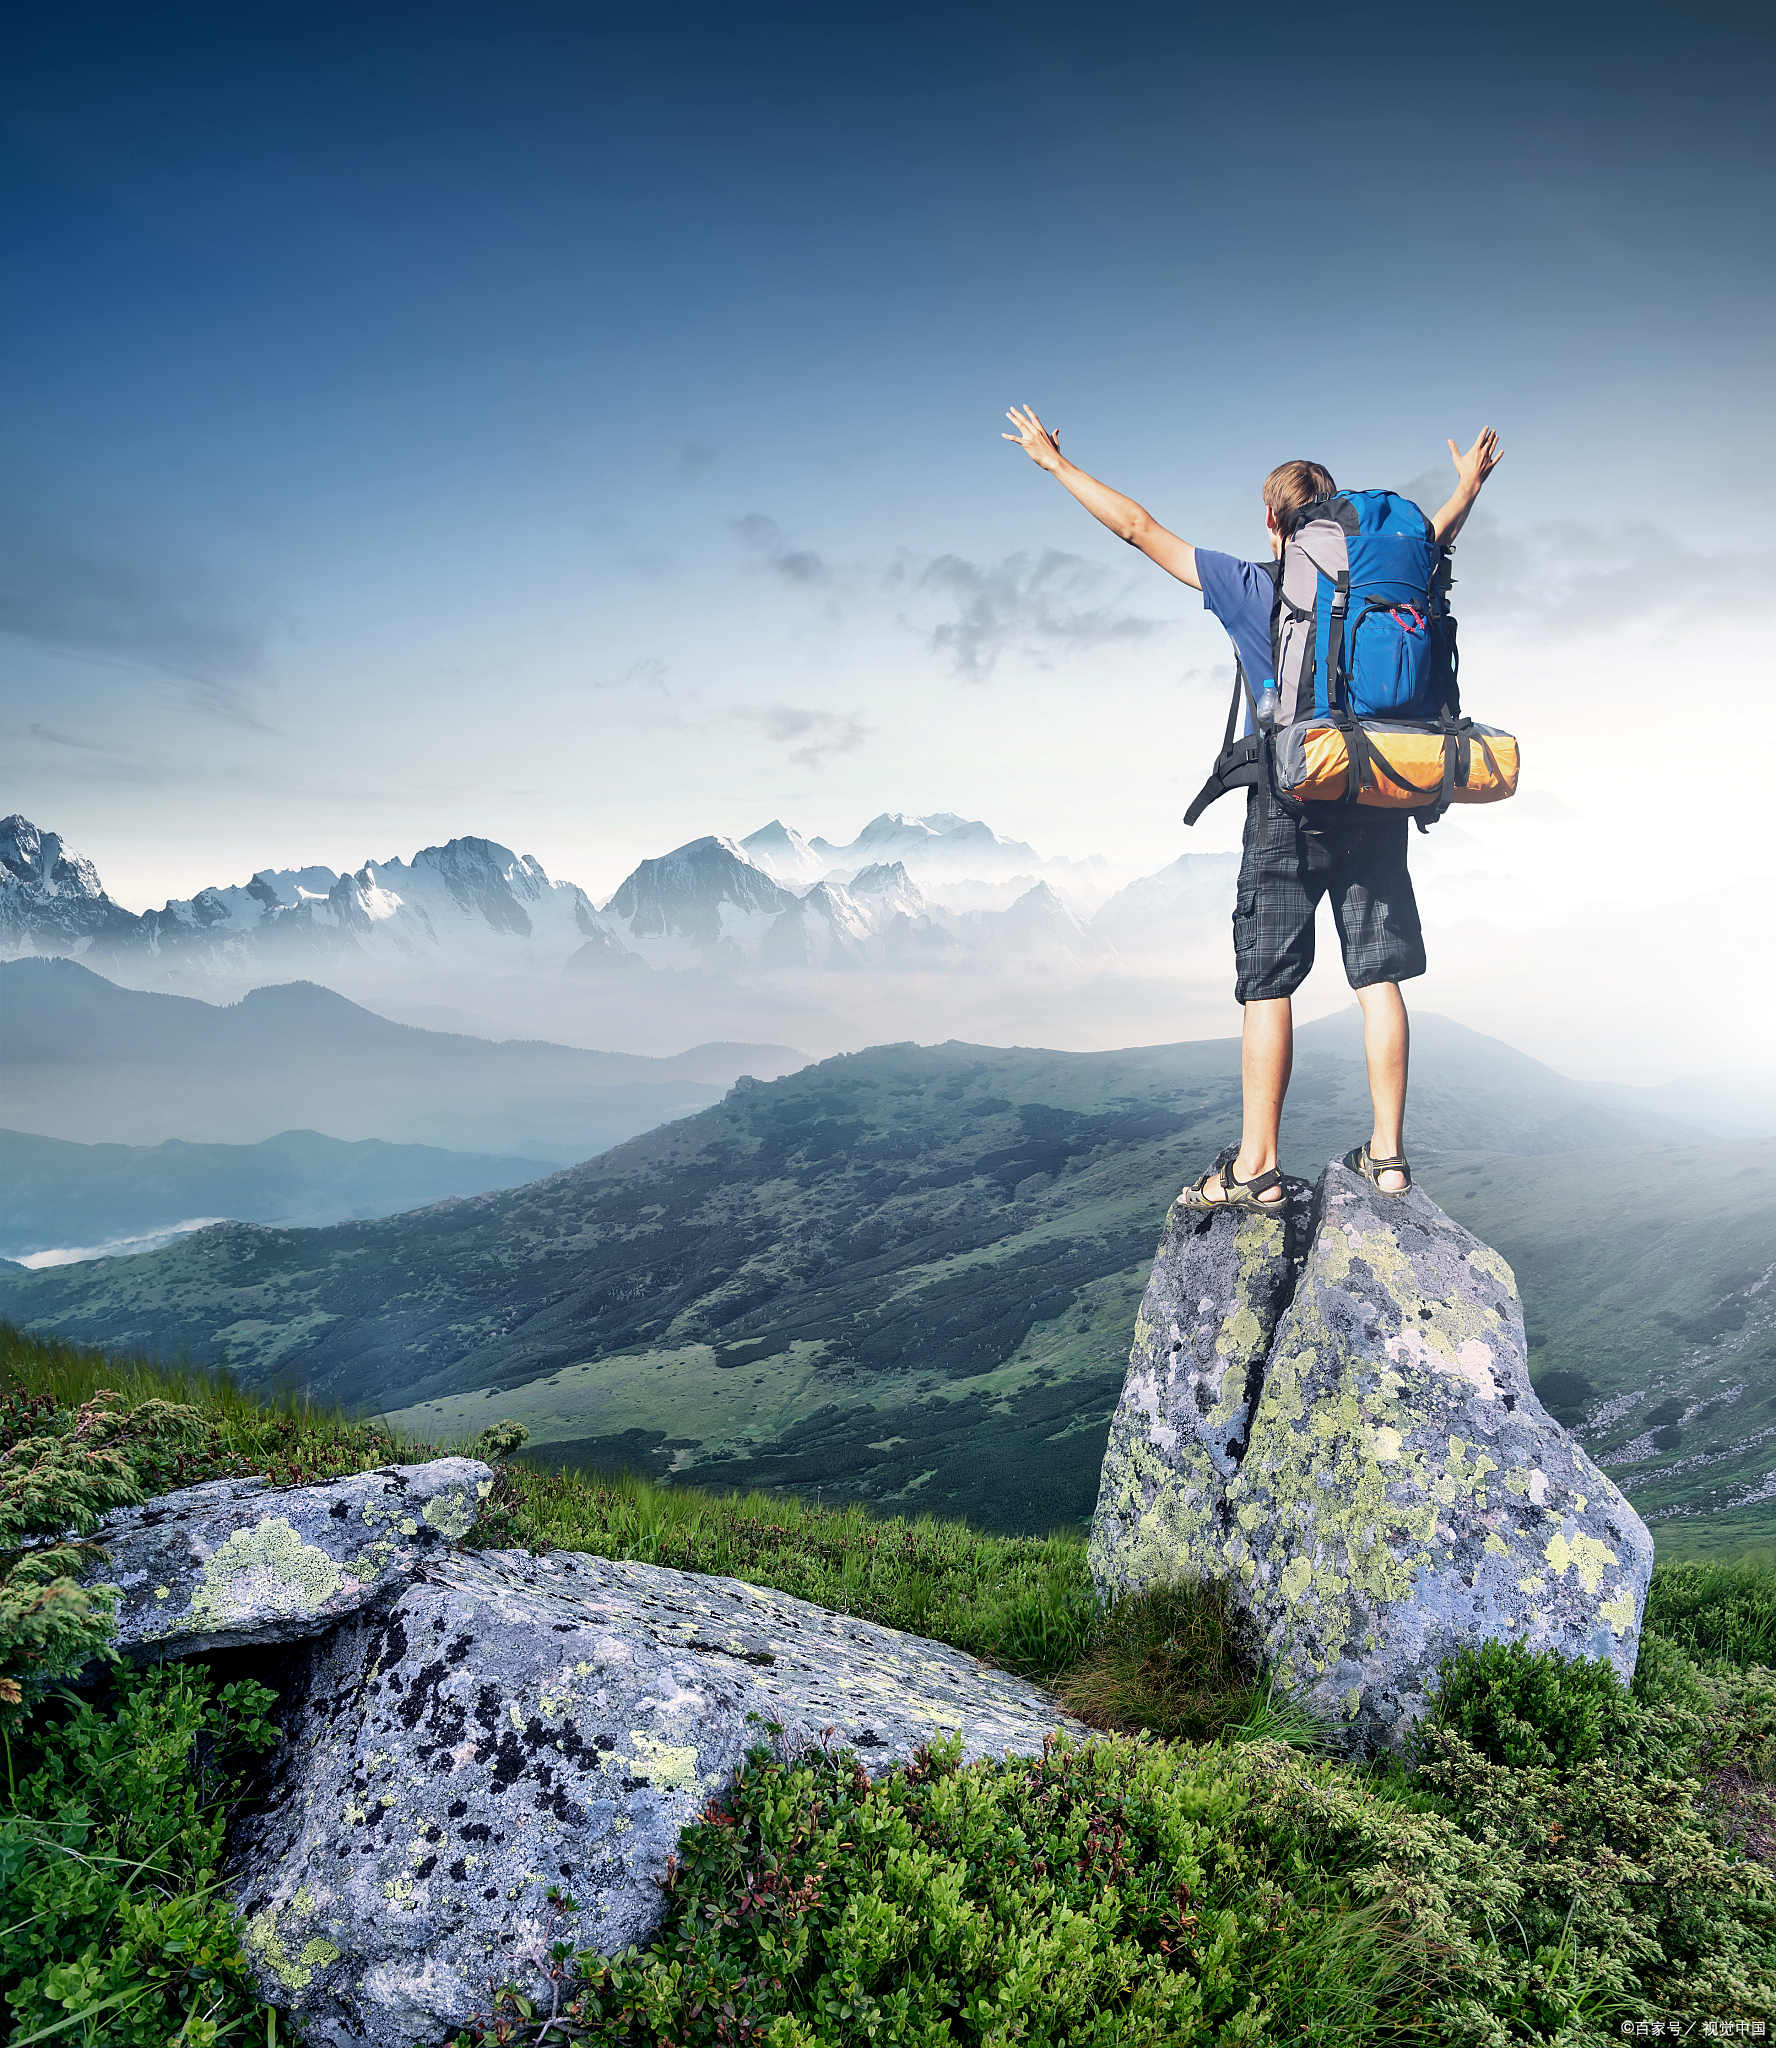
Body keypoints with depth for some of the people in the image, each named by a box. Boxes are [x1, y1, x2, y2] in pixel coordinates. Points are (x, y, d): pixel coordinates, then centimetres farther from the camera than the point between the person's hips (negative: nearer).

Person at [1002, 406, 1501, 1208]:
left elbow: (1139, 528, 3)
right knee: (1379, 977, 5)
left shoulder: (1251, 588, -1)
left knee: (1268, 984, -1)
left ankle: (1255, 1167, -2)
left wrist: (1056, 462, 12)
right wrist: (1470, 481, 53)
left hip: (1292, 803, -4)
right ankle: (1388, 1154, 8)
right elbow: (1438, 533, 32)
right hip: (1376, 801, 4)